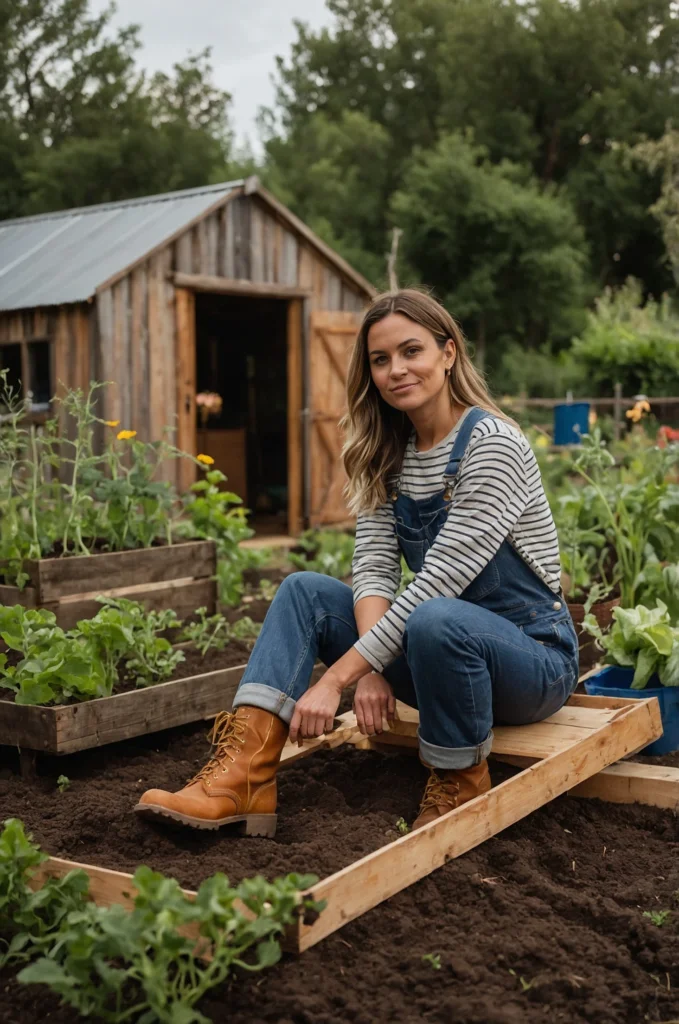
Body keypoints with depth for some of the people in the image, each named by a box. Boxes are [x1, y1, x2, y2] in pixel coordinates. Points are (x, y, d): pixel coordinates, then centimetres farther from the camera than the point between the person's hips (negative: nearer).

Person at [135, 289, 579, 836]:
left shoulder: (493, 444, -19)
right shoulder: (389, 455, 4)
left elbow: (436, 583, -26)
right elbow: (374, 565, -5)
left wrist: (337, 678, -28)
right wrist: (373, 667, -23)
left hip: (534, 656, -7)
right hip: (445, 651, 7)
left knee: (436, 619, -38)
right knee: (304, 590, -6)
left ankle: (461, 789, -12)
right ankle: (243, 776, -20)